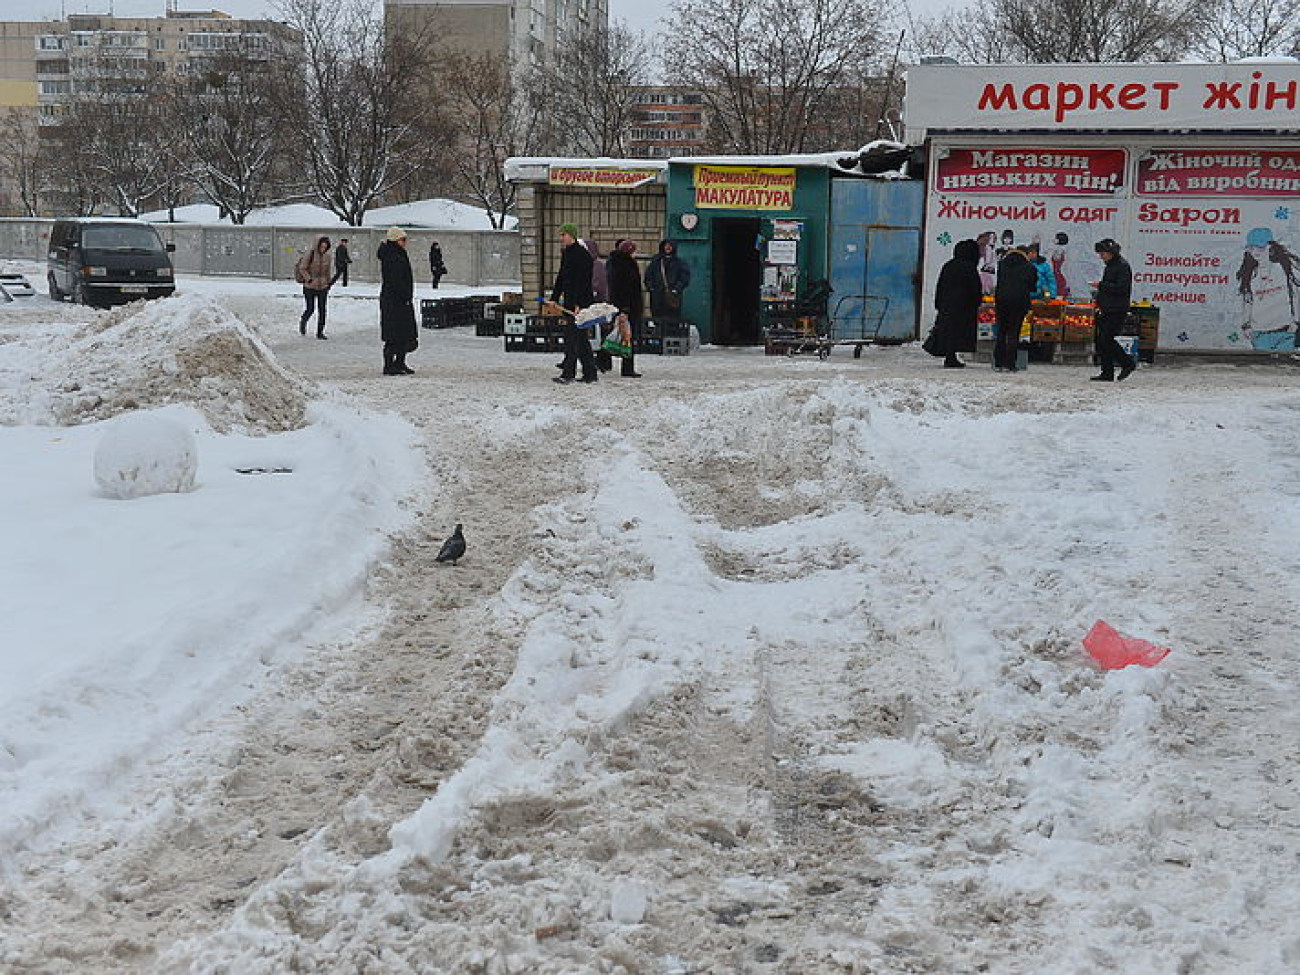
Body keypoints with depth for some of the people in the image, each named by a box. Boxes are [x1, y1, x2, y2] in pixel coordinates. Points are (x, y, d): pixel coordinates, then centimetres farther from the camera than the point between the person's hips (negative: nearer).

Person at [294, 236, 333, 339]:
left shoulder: (327, 256, 2)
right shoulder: (310, 255, -11)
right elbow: (302, 268, -8)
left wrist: (329, 282, 18)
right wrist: (309, 279, -17)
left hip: (322, 287, 3)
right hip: (310, 287, -3)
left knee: (322, 310, -1)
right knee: (310, 309, 1)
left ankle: (320, 332, 6)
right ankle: (303, 322, 32)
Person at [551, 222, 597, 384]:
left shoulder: (582, 254, -13)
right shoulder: (566, 253, 17)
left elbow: (583, 281, -19)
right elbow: (561, 278, 23)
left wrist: (578, 303, -24)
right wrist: (554, 298, 19)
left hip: (580, 302, -10)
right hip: (568, 301, 10)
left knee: (572, 336, -10)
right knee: (581, 338, 11)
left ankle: (568, 373, -10)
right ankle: (590, 373, 15)